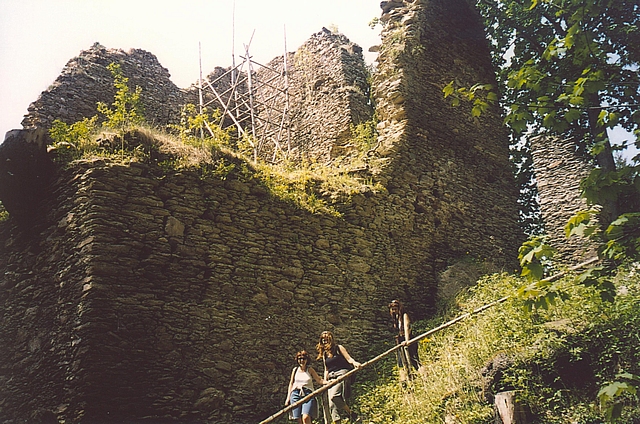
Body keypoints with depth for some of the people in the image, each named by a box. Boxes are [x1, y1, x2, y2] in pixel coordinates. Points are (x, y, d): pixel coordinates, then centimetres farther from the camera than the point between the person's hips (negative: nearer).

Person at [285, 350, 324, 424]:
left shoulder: (310, 370, 7)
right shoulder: (295, 370, 13)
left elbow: (319, 380, 2)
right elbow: (291, 383, 19)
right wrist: (288, 397, 15)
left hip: (308, 394, -2)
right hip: (296, 394, 2)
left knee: (306, 418, -23)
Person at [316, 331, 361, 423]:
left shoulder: (338, 348, 6)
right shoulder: (324, 354, 21)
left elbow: (348, 358, -2)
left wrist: (354, 363, -22)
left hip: (342, 374, -6)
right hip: (331, 378, 6)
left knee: (334, 396, -28)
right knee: (332, 405, -6)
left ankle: (351, 414, -12)